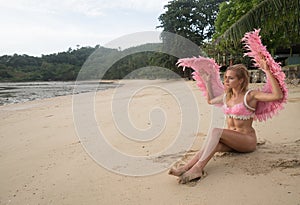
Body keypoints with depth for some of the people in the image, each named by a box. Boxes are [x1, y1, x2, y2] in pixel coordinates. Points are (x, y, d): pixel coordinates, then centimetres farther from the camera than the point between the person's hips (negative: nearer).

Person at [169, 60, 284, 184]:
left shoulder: (250, 96, -9)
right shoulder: (226, 96, 11)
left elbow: (278, 96, -22)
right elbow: (210, 101, 31)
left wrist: (267, 71, -24)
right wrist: (207, 82, 25)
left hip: (248, 140, -5)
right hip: (230, 139, 5)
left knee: (216, 131, -31)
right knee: (215, 145, -30)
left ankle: (198, 168, -44)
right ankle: (186, 167, -48)